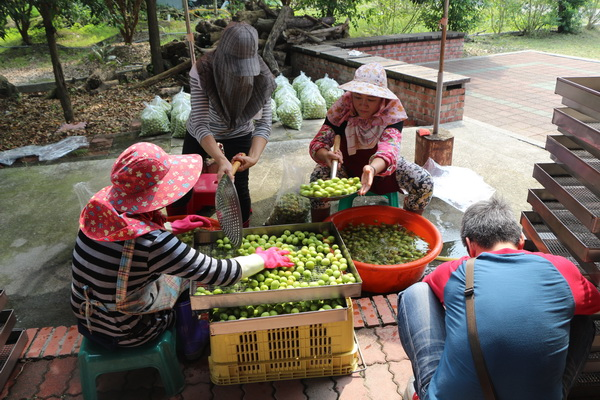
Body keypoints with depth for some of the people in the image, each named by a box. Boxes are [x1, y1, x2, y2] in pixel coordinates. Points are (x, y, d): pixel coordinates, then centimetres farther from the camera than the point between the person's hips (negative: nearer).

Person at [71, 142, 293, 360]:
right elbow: (220, 273, -27)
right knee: (187, 278, 14)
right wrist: (264, 259, -11)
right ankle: (193, 344, 36)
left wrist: (172, 227, 8)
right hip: (123, 335, -6)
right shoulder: (152, 243, -35)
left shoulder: (100, 204, -15)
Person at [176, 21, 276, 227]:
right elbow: (201, 125, -36)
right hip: (200, 135, 0)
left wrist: (254, 156, -44)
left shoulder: (261, 77, -27)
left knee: (239, 188, 1)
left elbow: (264, 123, -26)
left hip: (239, 134, 1)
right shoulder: (202, 71, -33)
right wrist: (221, 160, -51)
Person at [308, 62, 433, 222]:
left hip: (382, 166, 0)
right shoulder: (342, 109, -20)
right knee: (318, 177, -29)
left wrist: (372, 169, -64)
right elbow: (318, 143, -22)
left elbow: (389, 147, -41)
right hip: (348, 165, 0)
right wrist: (325, 155, -48)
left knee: (424, 183, -20)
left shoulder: (392, 113, -24)